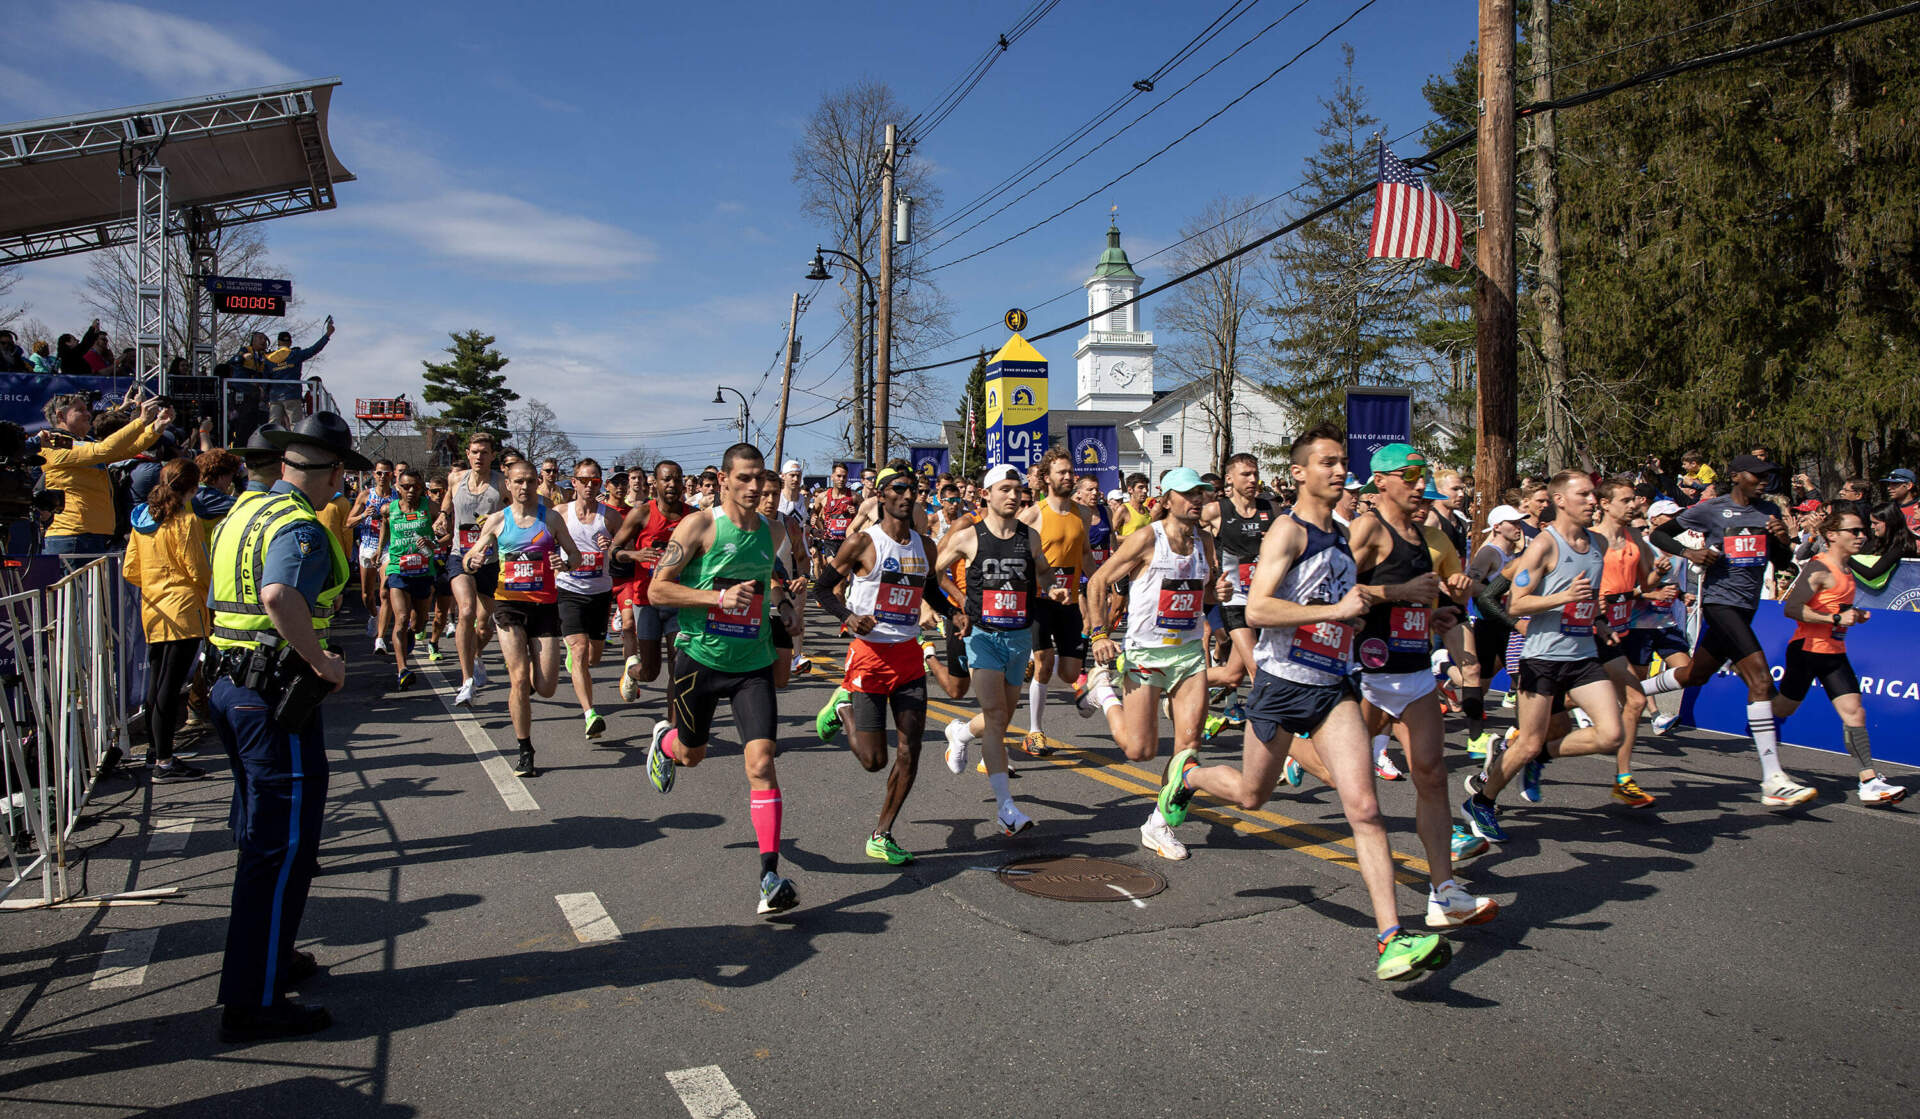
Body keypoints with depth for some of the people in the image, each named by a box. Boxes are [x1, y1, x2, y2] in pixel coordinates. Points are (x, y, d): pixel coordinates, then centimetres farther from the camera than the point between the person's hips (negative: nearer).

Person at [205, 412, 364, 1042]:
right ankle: (255, 1002, 1)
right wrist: (323, 662, -26)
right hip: (276, 697, -10)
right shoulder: (300, 528, -18)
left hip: (231, 685, 10)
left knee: (260, 834, 22)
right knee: (283, 846, -4)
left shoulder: (242, 513, 13)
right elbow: (280, 596, -38)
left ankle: (264, 957, 36)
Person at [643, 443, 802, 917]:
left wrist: (774, 619, 10)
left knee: (761, 760, -12)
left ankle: (771, 876, -13)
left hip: (753, 664, 2)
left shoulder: (769, 531, 5)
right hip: (700, 658, -2)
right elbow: (657, 589, -14)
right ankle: (665, 738, 57)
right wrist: (718, 598, -24)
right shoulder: (699, 525, -10)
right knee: (692, 753, 18)